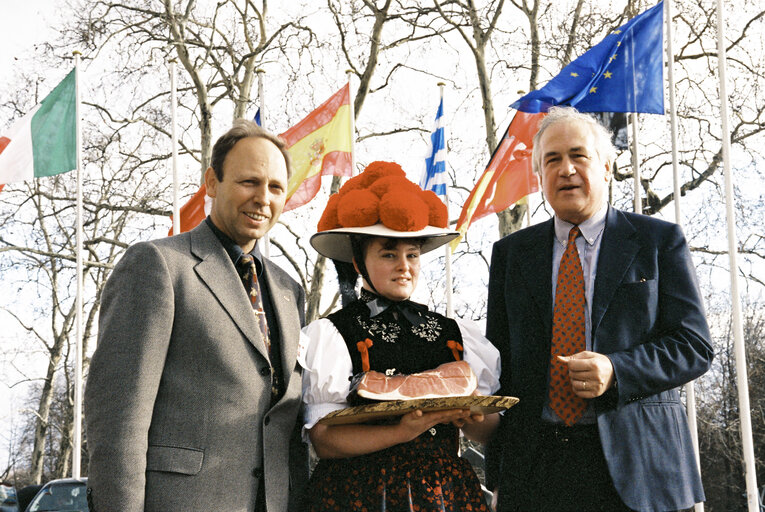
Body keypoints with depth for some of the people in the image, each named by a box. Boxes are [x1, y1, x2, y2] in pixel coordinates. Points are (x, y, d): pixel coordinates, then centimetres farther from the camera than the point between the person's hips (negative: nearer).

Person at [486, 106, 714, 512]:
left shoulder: (659, 241, 4)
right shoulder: (510, 253, 11)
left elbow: (694, 345, -1)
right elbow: (497, 356, 11)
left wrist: (616, 371, -18)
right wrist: (496, 459, 1)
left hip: (637, 463, -2)